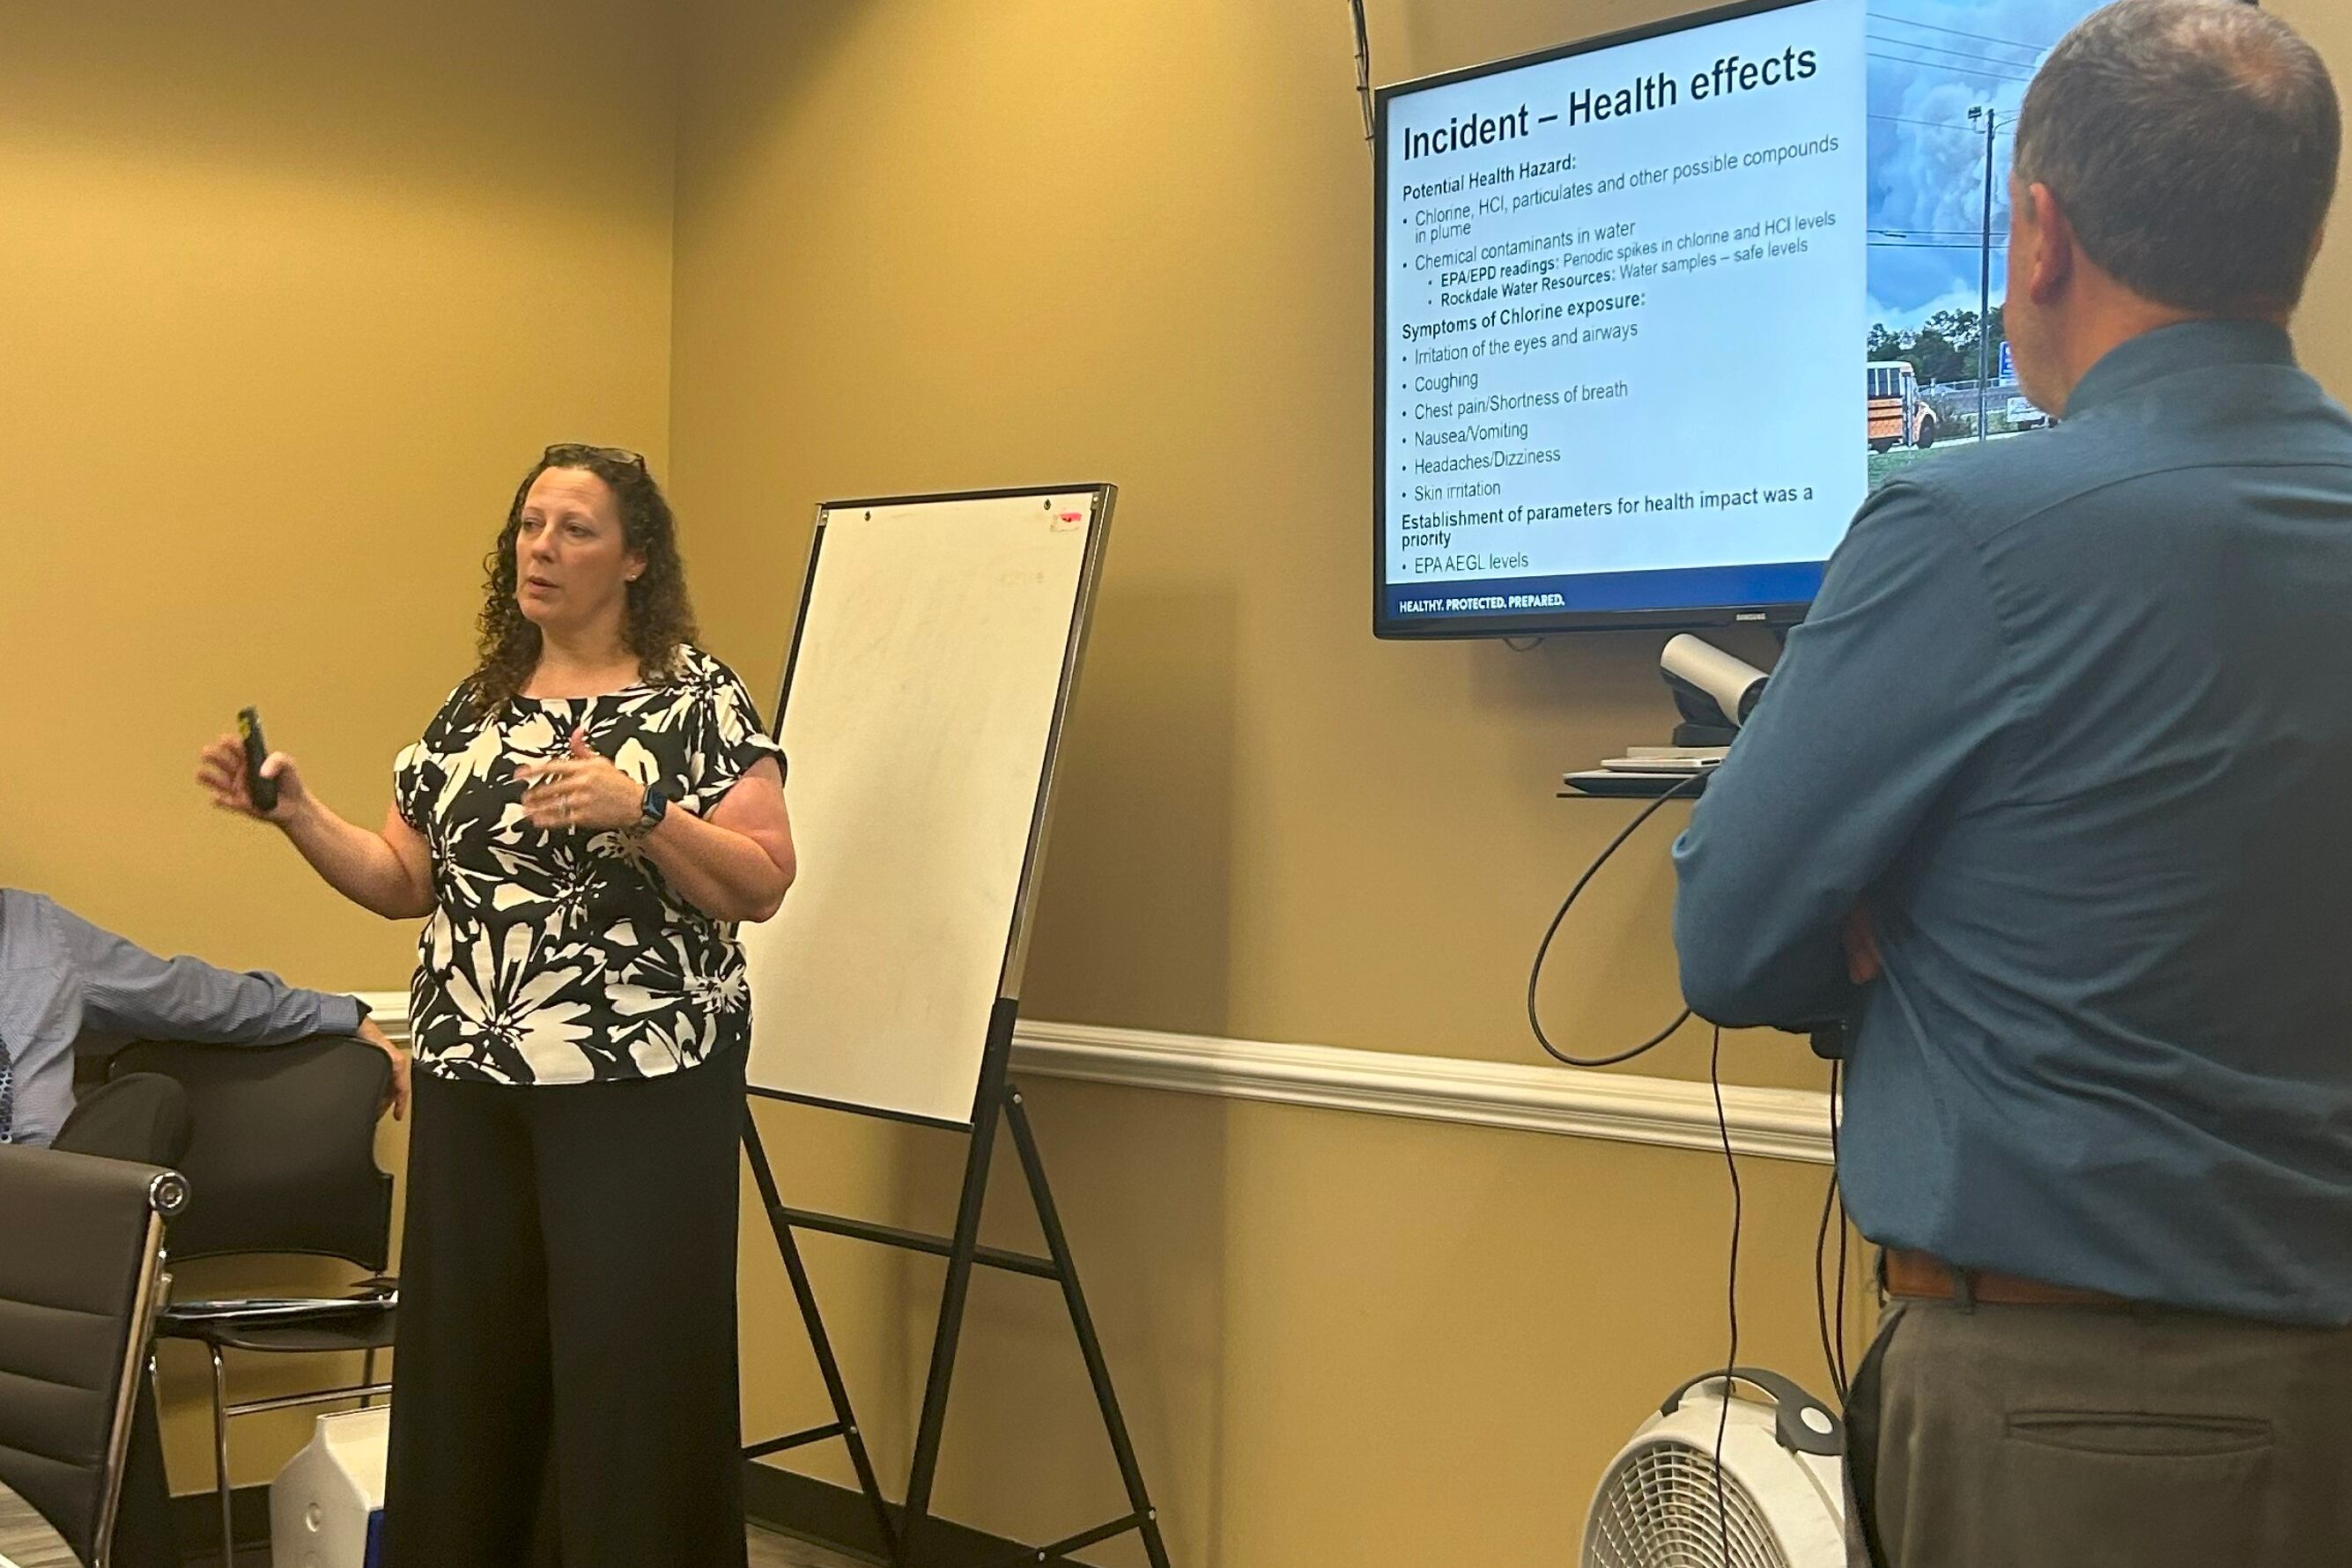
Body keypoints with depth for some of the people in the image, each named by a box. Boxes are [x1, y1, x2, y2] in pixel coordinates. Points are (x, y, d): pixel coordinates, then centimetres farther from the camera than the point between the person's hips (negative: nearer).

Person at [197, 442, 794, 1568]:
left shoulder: (700, 699, -3)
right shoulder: (473, 707, 14)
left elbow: (762, 885, -9)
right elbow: (407, 883, 14)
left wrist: (640, 811, -22)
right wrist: (293, 811, 1)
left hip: (639, 1087, -5)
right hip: (471, 1083, 5)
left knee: (628, 1370, -2)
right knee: (469, 1365, 9)